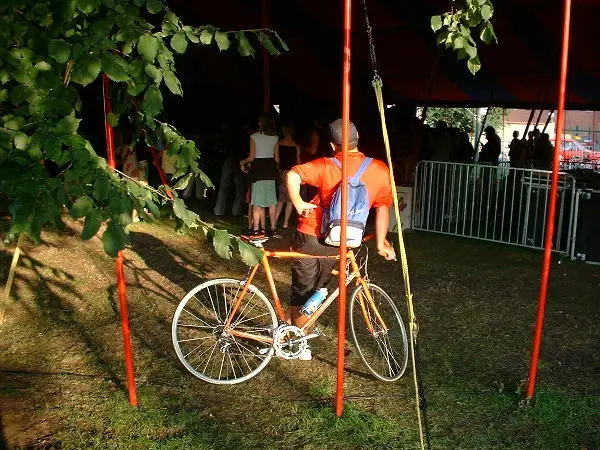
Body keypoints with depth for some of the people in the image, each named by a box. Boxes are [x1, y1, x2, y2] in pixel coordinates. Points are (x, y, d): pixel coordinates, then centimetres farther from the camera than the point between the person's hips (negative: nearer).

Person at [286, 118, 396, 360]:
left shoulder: (326, 166, -10)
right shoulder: (380, 170, -4)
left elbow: (292, 175, -23)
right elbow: (383, 208, 0)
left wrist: (298, 204, -9)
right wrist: (381, 243, 9)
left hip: (309, 237, -3)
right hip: (338, 245, 3)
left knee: (301, 292, 13)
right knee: (315, 289, 23)